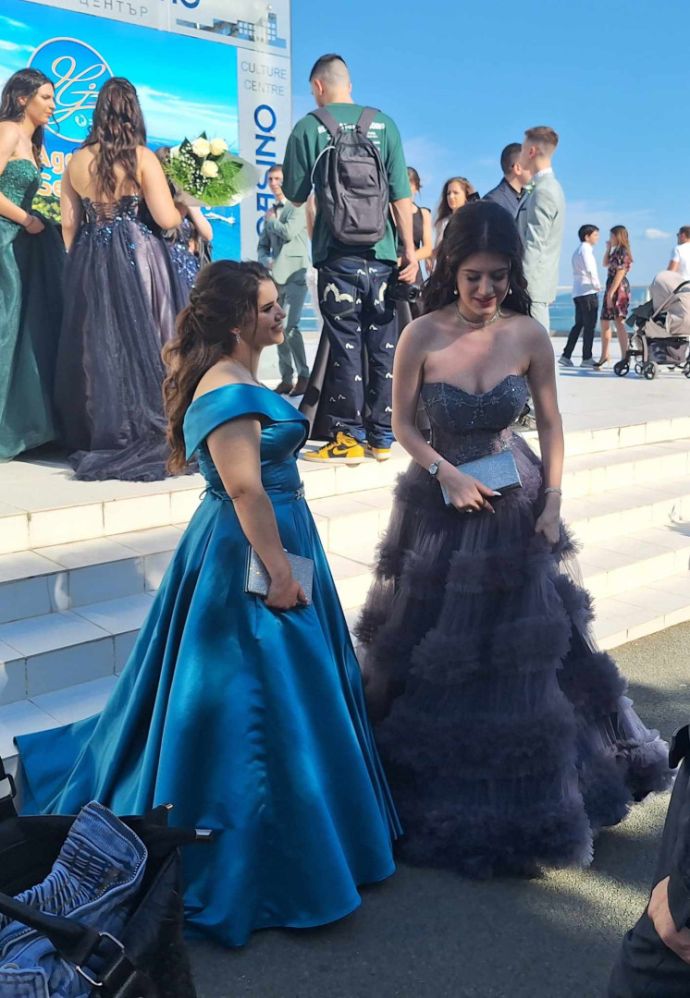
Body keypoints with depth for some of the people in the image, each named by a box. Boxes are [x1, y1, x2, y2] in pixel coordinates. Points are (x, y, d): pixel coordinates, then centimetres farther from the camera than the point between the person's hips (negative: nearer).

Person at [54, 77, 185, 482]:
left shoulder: (77, 161, 5)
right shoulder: (142, 157, -6)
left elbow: (69, 225, 7)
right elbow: (167, 219, -10)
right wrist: (183, 206, 11)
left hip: (90, 264, 4)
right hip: (137, 259, -4)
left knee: (97, 348, 9)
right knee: (142, 346, 2)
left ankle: (103, 438, 15)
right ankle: (147, 438, 3)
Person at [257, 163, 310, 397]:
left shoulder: (298, 206, -1)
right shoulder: (270, 213, 20)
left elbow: (288, 232, -16)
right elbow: (263, 245, 21)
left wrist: (271, 220, 2)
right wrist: (266, 261, 0)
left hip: (296, 275, -7)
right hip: (276, 277, 7)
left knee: (289, 326, -17)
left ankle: (304, 376, -8)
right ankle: (286, 378, 10)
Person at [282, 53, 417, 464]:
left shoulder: (309, 128, -1)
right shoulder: (384, 124, 4)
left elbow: (295, 196, 4)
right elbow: (401, 193, 0)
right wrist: (410, 250, 3)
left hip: (337, 253, -2)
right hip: (381, 252, 2)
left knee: (346, 343, 2)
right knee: (383, 344, 8)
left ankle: (349, 438, 3)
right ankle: (382, 436, 13)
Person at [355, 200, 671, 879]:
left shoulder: (528, 335, -9)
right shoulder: (422, 336, -13)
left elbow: (550, 424, 0)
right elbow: (402, 423, -4)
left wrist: (552, 505, -6)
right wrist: (447, 474, -17)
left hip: (515, 504, 1)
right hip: (440, 501, -1)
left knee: (524, 651, 12)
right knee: (437, 652, 11)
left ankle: (524, 789, 37)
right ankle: (440, 783, 35)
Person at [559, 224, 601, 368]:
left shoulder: (577, 251, 20)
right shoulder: (586, 249, -8)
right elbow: (590, 269, -21)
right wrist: (597, 285, -10)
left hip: (577, 292, 9)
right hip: (588, 292, -9)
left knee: (579, 325, 11)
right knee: (589, 326, -5)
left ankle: (566, 356, 6)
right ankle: (587, 358, -4)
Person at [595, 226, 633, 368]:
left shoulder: (623, 252, -13)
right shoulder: (616, 252, 14)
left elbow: (619, 275, -19)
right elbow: (605, 263, 28)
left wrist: (611, 294, -21)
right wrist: (608, 248, 16)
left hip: (619, 290, -9)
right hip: (611, 289, 9)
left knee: (619, 322, -7)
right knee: (604, 322, 11)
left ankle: (625, 357, -6)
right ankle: (605, 355, 14)